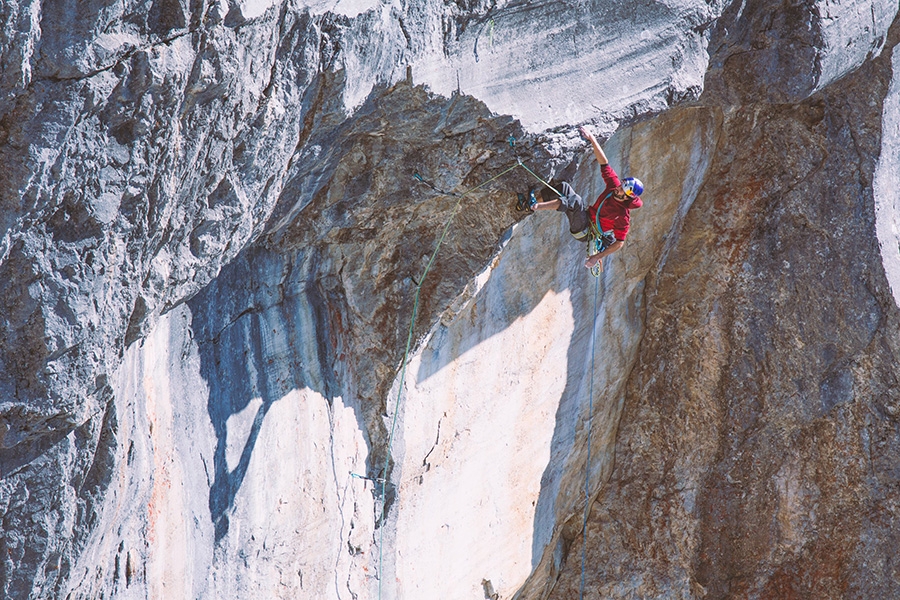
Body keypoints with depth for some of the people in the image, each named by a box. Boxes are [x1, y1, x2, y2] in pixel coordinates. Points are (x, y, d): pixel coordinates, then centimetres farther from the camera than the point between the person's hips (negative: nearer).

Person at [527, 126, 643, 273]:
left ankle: (535, 205, -40)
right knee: (563, 187, -5)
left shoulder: (623, 216, -23)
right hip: (587, 217, 8)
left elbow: (619, 244, -20)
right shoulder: (614, 185, -7)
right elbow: (603, 162, -7)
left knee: (574, 201, -34)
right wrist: (591, 138, -15)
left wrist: (597, 257, -24)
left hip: (584, 233, -8)